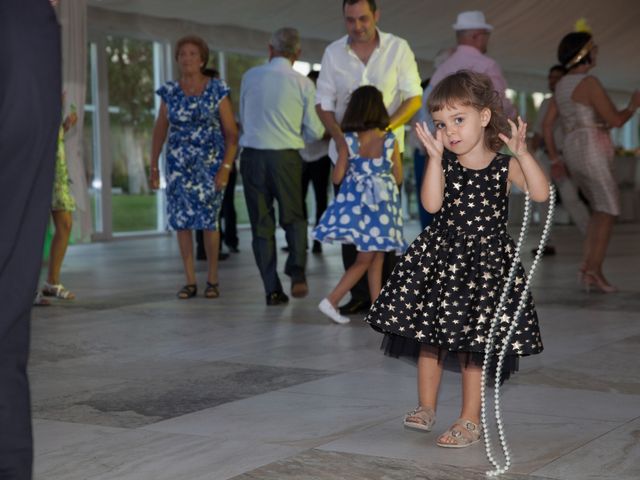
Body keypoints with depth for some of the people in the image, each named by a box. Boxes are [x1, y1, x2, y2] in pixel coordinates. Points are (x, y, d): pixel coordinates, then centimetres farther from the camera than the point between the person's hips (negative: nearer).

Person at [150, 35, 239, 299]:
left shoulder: (217, 90, -3)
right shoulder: (169, 91, 5)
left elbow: (232, 133, -4)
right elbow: (160, 131, 10)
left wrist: (226, 167, -13)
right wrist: (154, 166, 6)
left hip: (210, 163, -3)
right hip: (178, 164, 3)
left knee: (208, 221, -5)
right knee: (181, 220, -1)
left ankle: (212, 280, 9)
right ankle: (190, 282, 7)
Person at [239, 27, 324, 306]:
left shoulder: (250, 77, 3)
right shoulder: (303, 84, -3)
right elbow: (315, 132, 2)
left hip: (252, 155, 1)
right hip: (286, 157, -1)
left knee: (261, 224, 8)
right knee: (294, 218, 14)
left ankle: (272, 290, 7)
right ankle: (297, 272, -8)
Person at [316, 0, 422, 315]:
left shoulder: (398, 48, -3)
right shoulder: (333, 53, 3)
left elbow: (413, 98, -4)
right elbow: (323, 102, 4)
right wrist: (339, 137, -13)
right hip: (346, 149, 2)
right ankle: (360, 296, 11)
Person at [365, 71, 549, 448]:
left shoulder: (505, 166, -4)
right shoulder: (445, 163, 1)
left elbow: (541, 193, -19)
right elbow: (432, 204, -15)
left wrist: (522, 153, -28)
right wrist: (435, 156, -19)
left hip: (486, 261, -3)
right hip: (440, 256, 3)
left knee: (474, 344, 1)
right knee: (429, 336, 10)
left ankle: (471, 420, 14)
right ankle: (427, 407, 28)